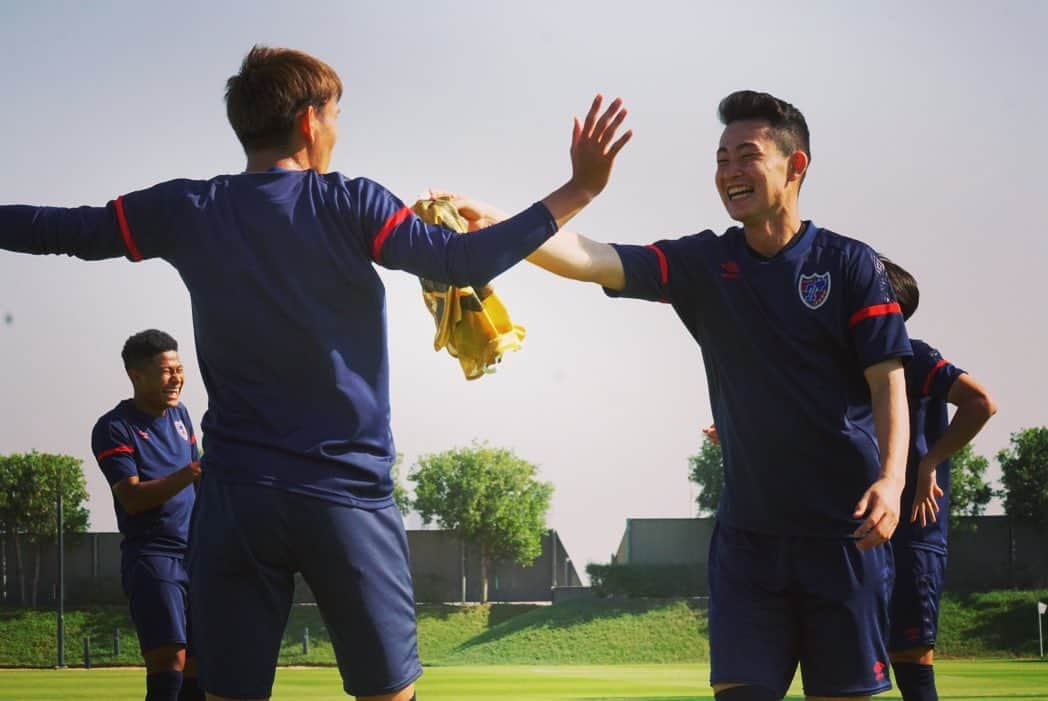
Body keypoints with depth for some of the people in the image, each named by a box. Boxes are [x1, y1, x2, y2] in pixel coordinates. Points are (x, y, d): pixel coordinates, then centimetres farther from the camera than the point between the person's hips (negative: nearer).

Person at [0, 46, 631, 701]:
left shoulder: (189, 210, 4)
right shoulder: (349, 204, -4)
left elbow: (65, 230, 11)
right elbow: (457, 260, -15)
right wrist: (580, 188, -12)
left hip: (235, 496, 2)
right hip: (347, 494, -2)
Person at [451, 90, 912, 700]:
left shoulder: (850, 264, -2)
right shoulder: (704, 265, 6)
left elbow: (888, 382, -6)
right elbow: (596, 261, -6)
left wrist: (891, 479, -22)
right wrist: (493, 224, -21)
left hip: (844, 528, -3)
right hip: (747, 528, 3)